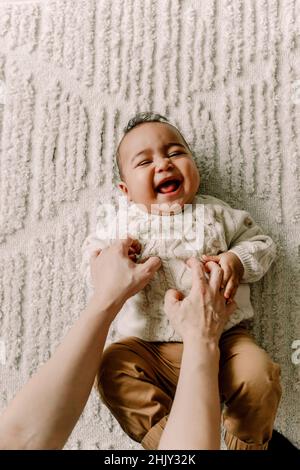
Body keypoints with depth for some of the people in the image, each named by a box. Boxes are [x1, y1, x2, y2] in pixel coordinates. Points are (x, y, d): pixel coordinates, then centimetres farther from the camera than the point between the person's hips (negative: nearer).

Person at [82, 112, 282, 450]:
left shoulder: (216, 213, 7)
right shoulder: (118, 221, 7)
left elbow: (261, 243, 11)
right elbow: (91, 261, 7)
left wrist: (237, 261, -11)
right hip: (148, 347, 1)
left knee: (259, 375, -19)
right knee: (112, 368, -21)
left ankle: (246, 442, 11)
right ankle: (164, 436, -4)